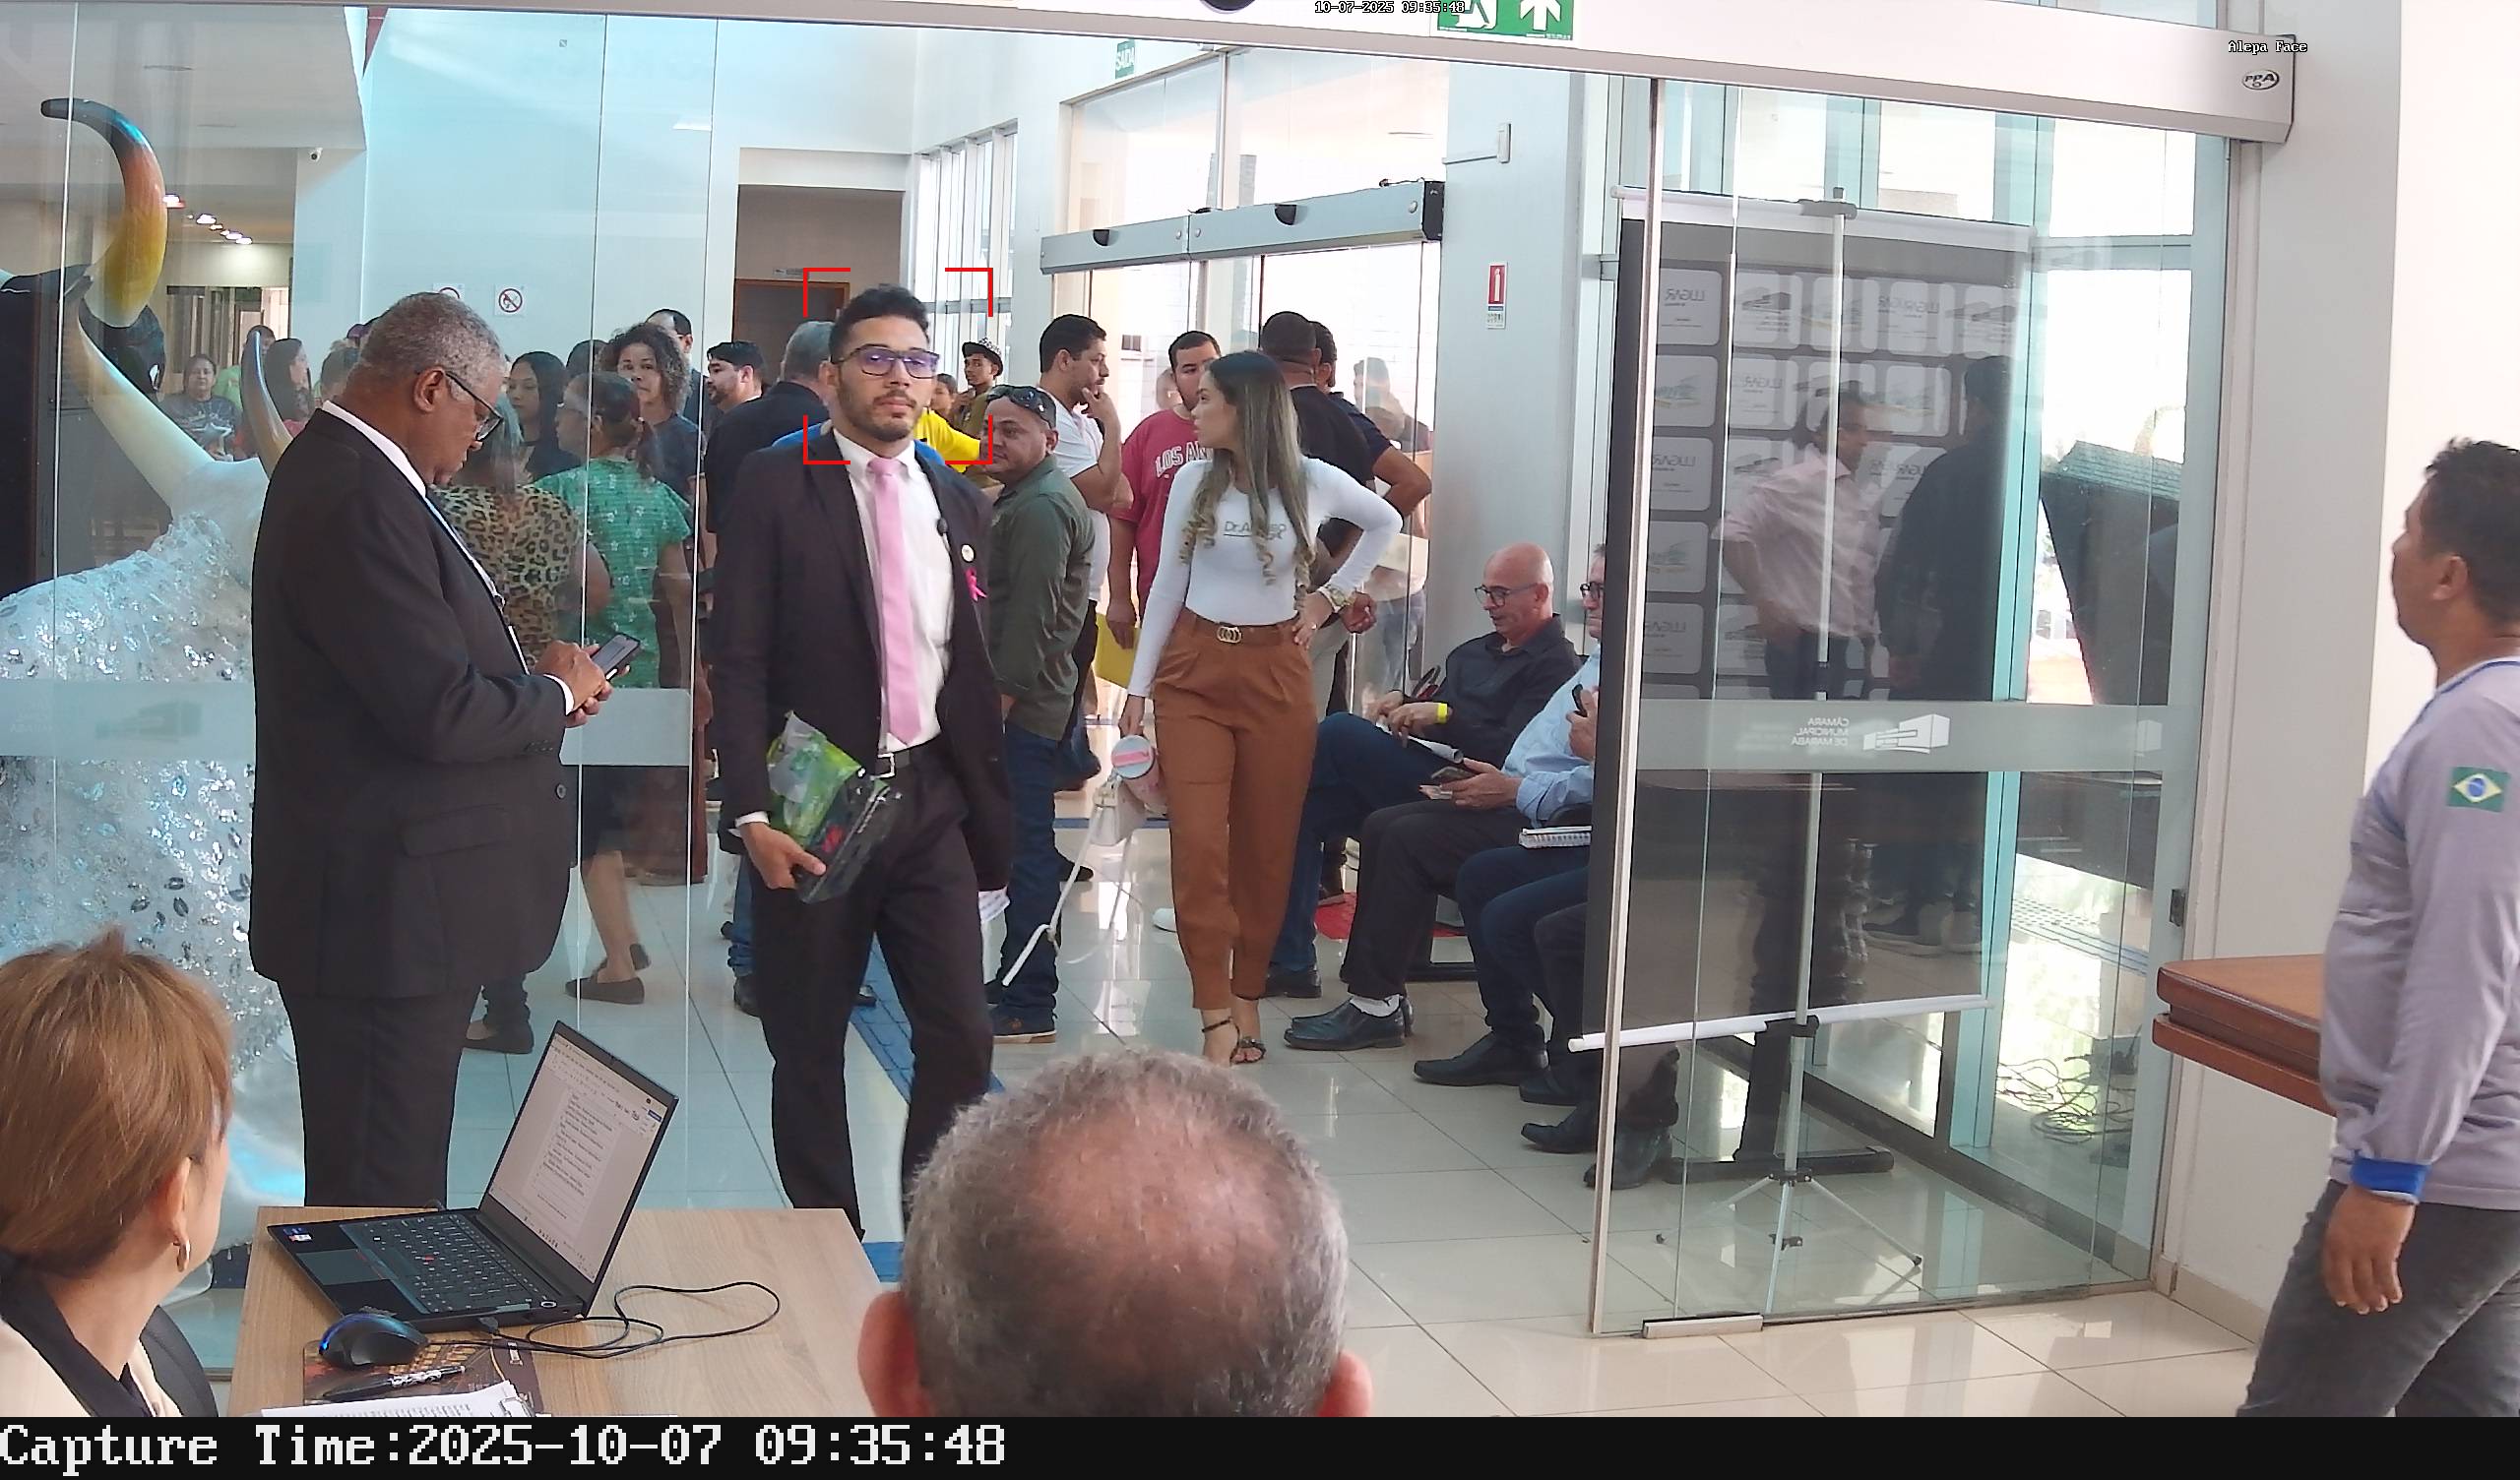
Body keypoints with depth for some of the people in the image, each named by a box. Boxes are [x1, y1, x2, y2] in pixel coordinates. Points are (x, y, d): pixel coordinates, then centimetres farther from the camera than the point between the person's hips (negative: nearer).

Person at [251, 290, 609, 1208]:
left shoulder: (341, 472, 13)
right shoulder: (361, 501, -21)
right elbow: (442, 713, -25)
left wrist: (539, 688, 5)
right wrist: (556, 692, -7)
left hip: (381, 903, 11)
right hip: (386, 915, -11)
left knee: (381, 1181, 20)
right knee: (385, 1198, -1)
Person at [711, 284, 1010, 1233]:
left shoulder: (959, 503, 11)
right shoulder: (776, 487, -3)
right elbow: (738, 659, -8)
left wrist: (991, 813, 14)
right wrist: (752, 813, -15)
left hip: (931, 800, 4)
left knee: (961, 1038, 0)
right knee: (809, 1046, 8)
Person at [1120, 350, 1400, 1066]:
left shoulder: (1313, 482, -3)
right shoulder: (1194, 480, 1)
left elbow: (1385, 522, 15)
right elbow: (1168, 585, 7)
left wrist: (1330, 594, 7)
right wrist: (1138, 684, 6)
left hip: (1275, 675, 0)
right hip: (1192, 671, 1)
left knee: (1264, 845, 5)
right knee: (1198, 843, -9)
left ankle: (1246, 999, 19)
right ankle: (1216, 1016, -6)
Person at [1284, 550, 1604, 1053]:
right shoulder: (1595, 665, 21)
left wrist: (1514, 791, -19)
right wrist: (1498, 779, 12)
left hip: (1547, 822, -11)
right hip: (1514, 798, 11)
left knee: (1410, 838, -19)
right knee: (1384, 826, 1)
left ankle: (1376, 1006, -9)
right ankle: (1375, 992, 1)